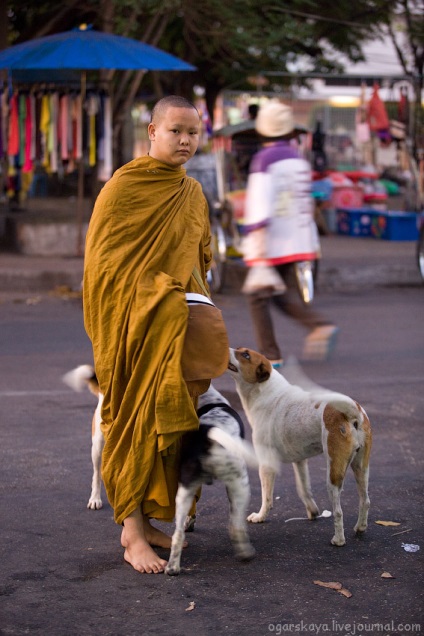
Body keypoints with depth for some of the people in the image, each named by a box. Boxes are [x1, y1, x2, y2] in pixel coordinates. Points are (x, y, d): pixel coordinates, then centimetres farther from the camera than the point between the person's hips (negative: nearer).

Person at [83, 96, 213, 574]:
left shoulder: (193, 194, 12)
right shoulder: (124, 185, -8)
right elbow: (101, 258, -10)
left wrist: (194, 301, 8)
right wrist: (151, 295, -15)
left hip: (177, 325, 6)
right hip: (133, 323, -6)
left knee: (164, 421, 7)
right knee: (138, 421, -7)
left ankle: (142, 519, 17)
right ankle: (132, 532, -4)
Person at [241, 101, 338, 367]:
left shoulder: (264, 159, -11)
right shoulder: (299, 159, 10)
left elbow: (260, 202, -20)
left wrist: (257, 240, -23)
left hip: (268, 243, -6)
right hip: (296, 241, 6)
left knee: (259, 296, 6)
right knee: (284, 295, 13)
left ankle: (270, 354, 5)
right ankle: (320, 325, -9)